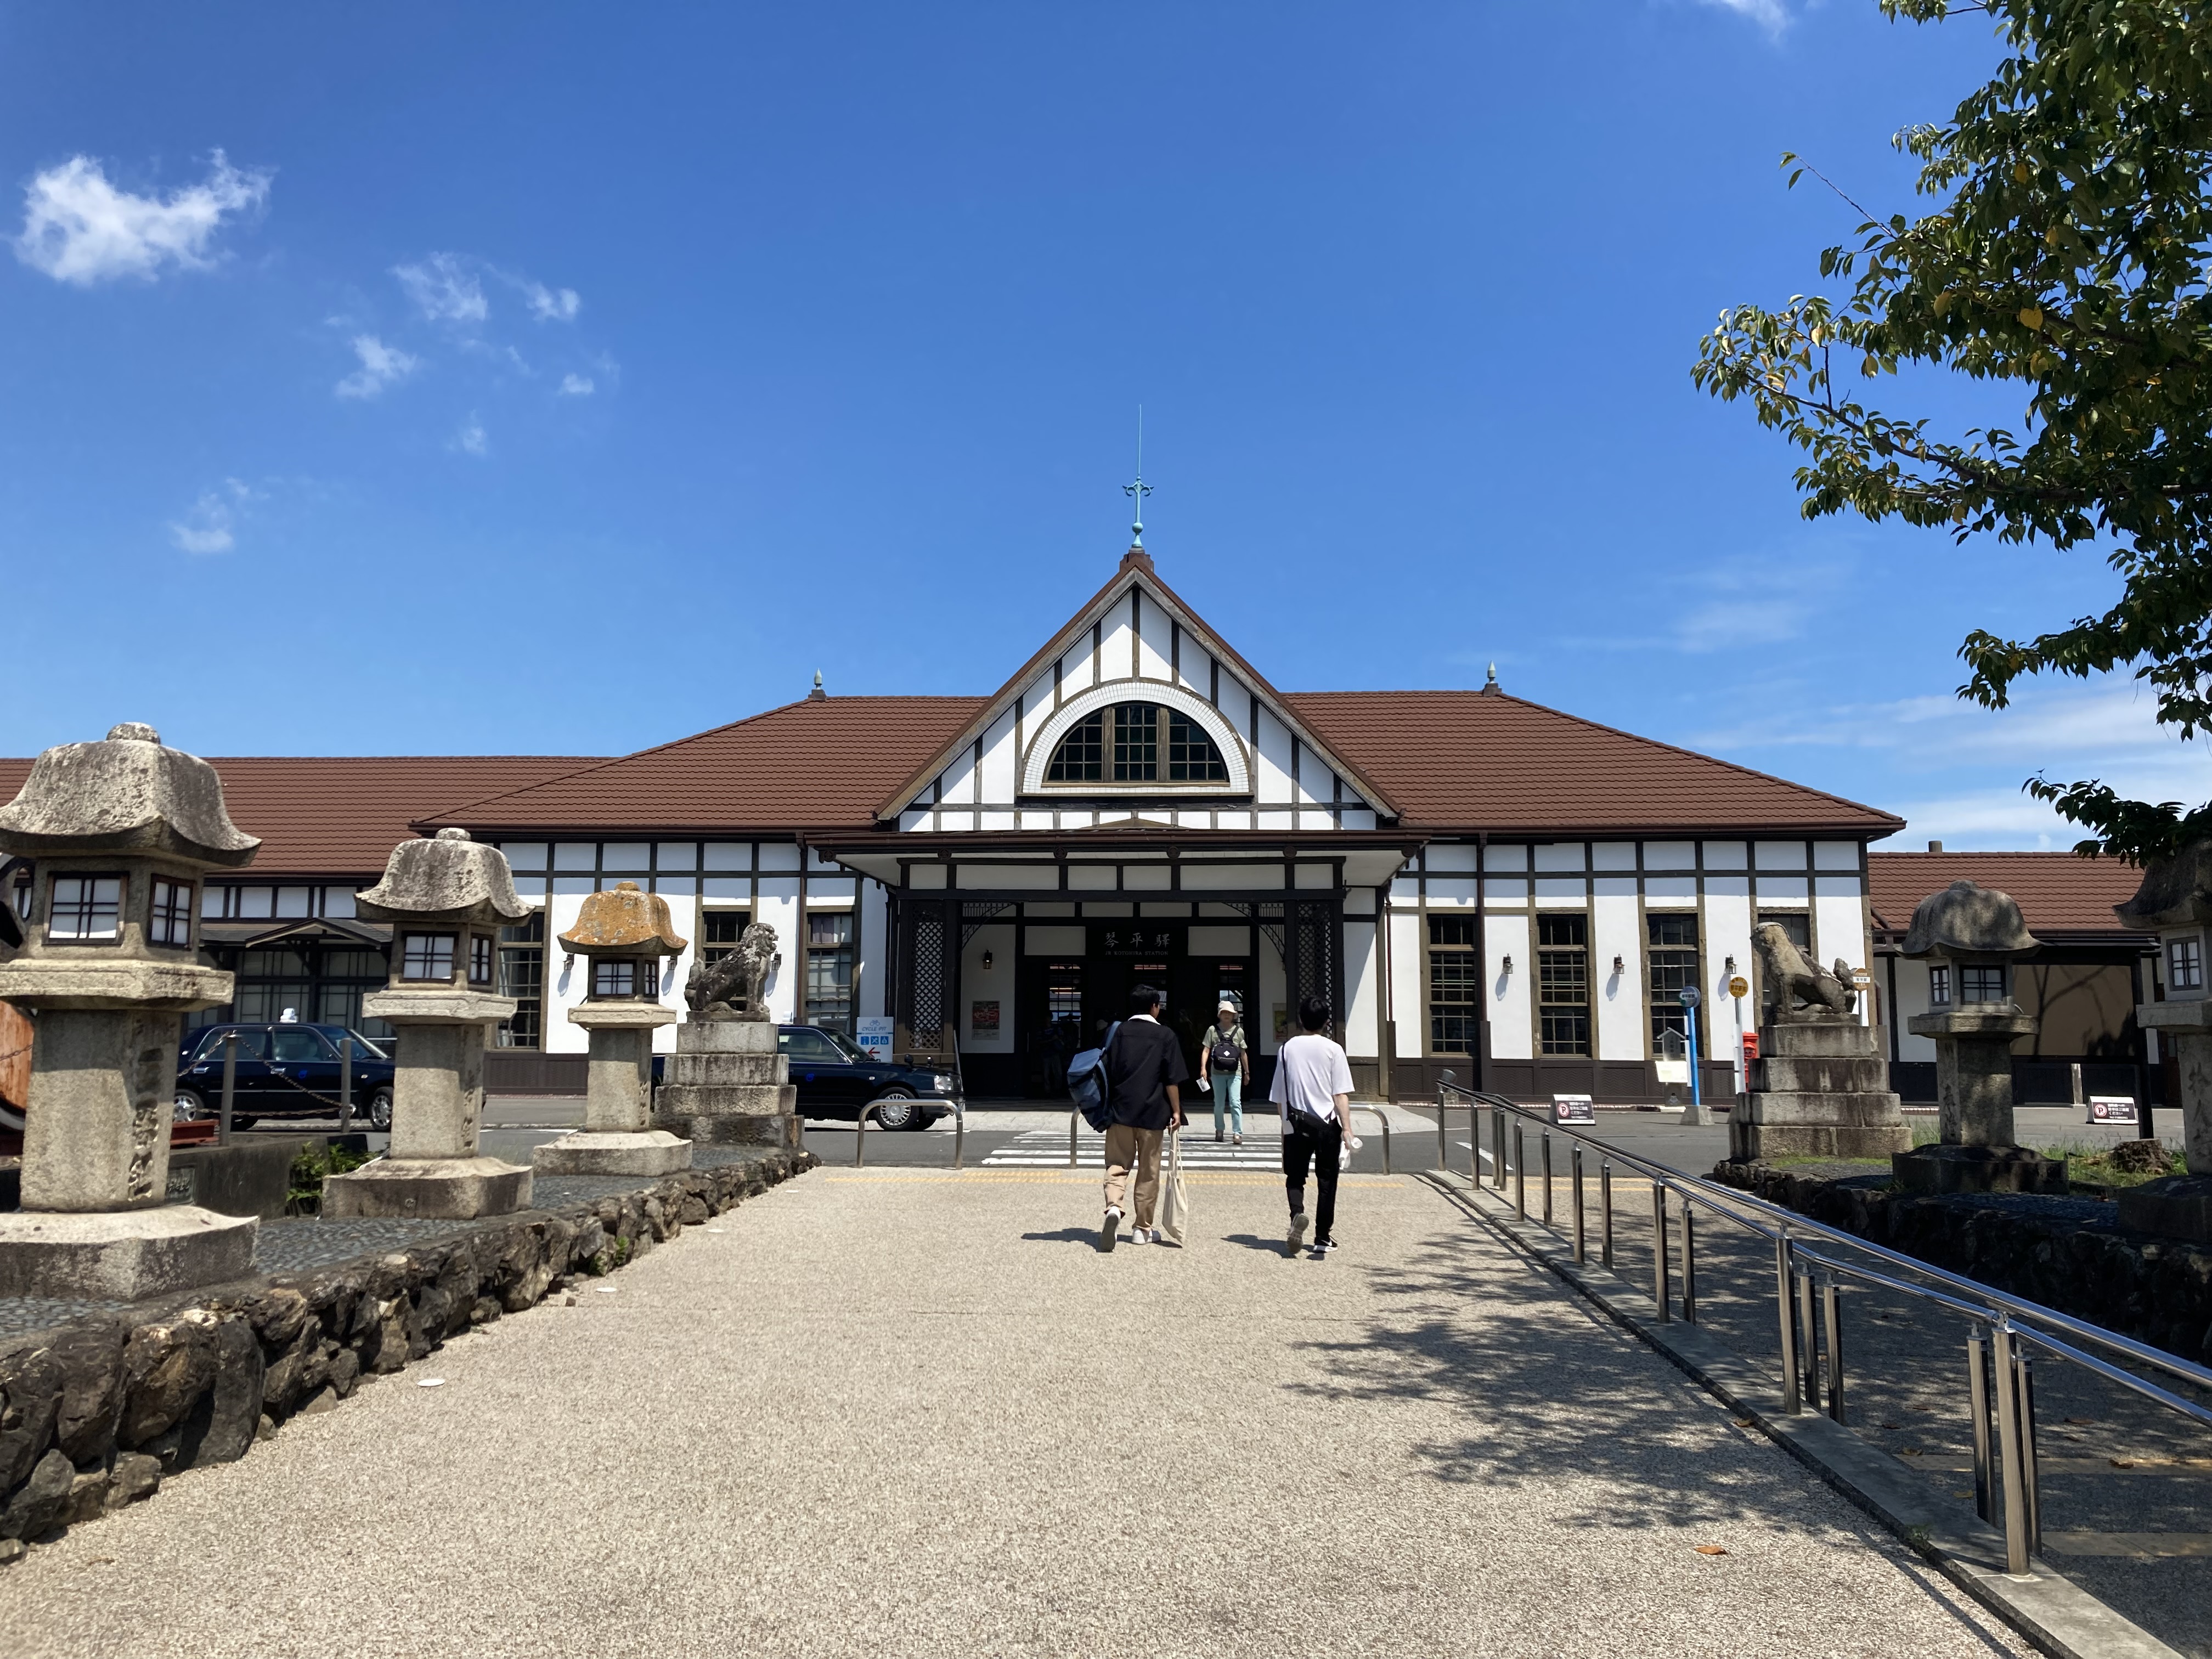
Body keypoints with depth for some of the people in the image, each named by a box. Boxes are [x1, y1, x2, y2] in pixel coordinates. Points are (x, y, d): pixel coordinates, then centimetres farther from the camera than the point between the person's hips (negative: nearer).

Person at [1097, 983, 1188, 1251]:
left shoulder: (1119, 1031, 5)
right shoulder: (1165, 1036, 0)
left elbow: (1108, 1073, 6)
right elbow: (1172, 1079, -4)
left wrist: (1108, 1107, 15)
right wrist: (1176, 1111, 3)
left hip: (1120, 1110, 2)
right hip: (1152, 1113, -1)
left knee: (1117, 1165, 5)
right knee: (1148, 1172, 8)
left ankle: (1113, 1207, -23)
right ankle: (1143, 1229, 14)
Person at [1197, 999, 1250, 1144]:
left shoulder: (1239, 1031, 7)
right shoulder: (1212, 1030, 4)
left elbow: (1243, 1053, 14)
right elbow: (1206, 1050, 0)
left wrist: (1247, 1072, 17)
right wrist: (1203, 1068, -12)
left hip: (1235, 1073, 0)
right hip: (1217, 1073, 0)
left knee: (1235, 1102, -10)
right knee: (1219, 1104, 10)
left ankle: (1238, 1133, -12)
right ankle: (1219, 1130, 25)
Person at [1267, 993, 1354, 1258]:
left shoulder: (1288, 1048, 2)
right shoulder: (1333, 1050, -5)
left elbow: (1278, 1097, 8)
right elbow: (1341, 1095, -9)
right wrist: (1347, 1128, -7)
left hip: (1295, 1125, 1)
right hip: (1327, 1125, -1)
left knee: (1295, 1177, 12)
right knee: (1327, 1181, 10)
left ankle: (1297, 1213, -18)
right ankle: (1324, 1238, 12)